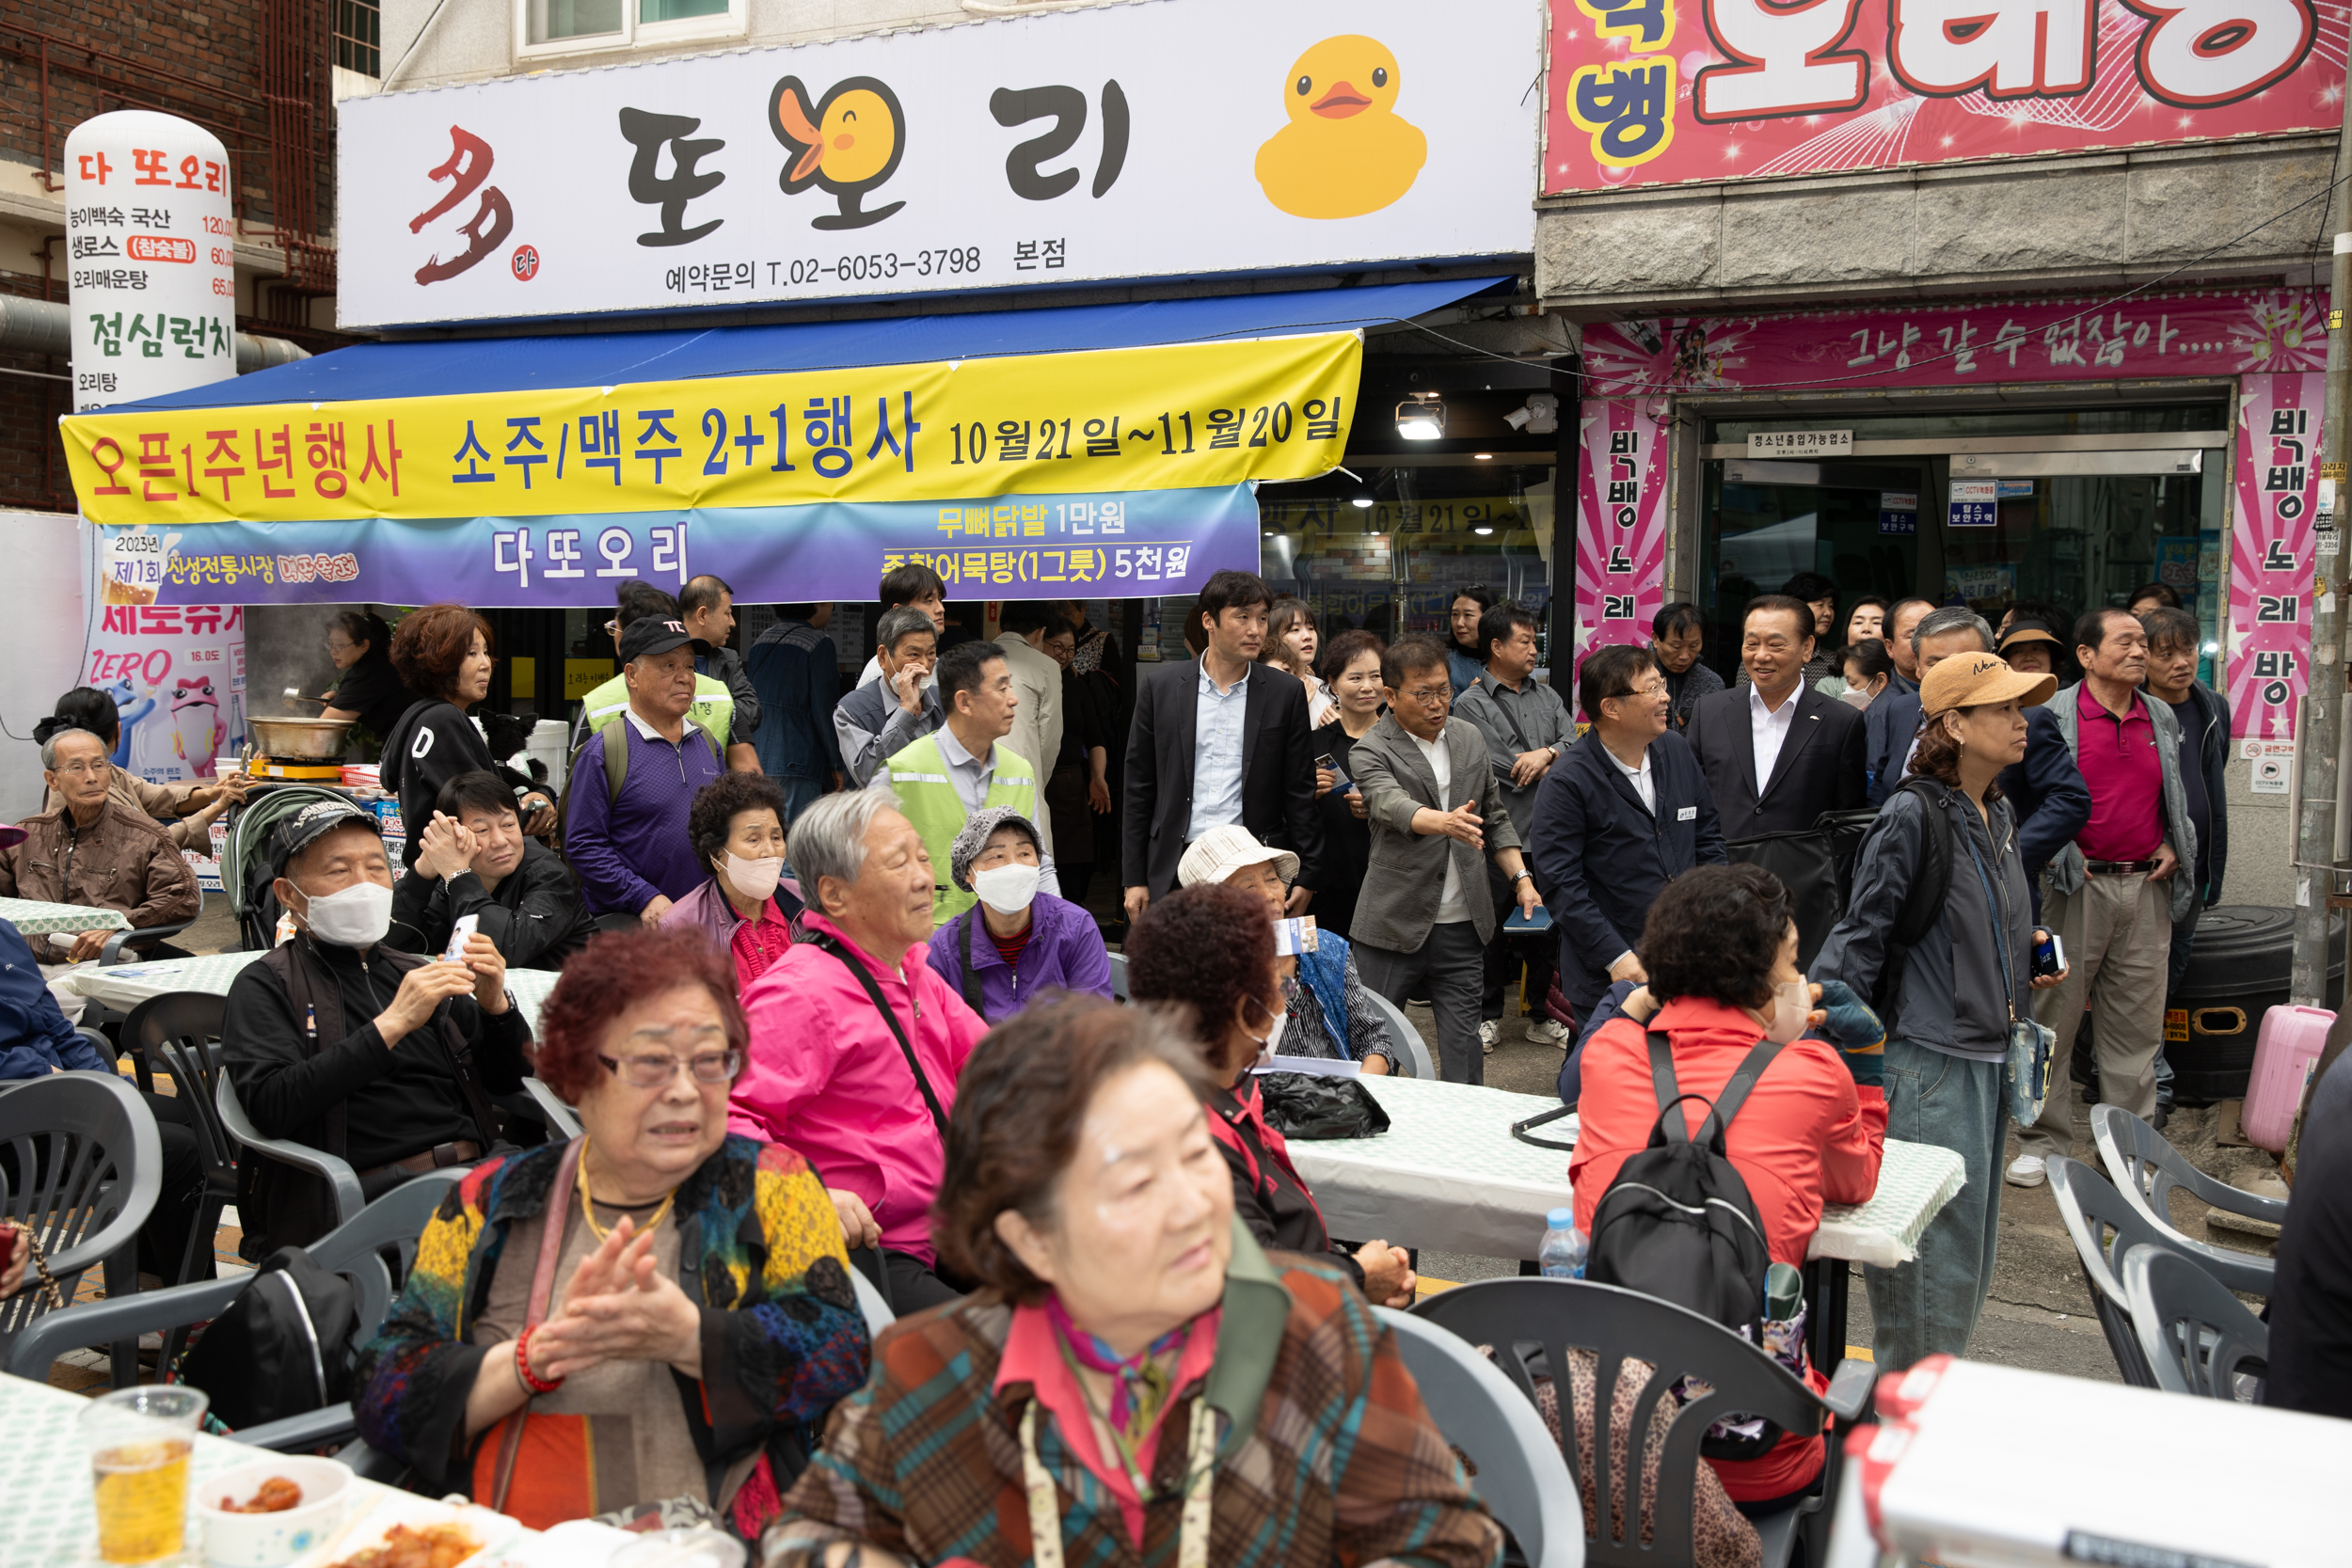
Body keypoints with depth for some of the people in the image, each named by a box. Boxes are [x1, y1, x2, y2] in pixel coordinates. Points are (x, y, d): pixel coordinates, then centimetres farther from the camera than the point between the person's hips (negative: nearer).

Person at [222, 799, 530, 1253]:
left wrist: (496, 1005, 3)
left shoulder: (419, 973, 25)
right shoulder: (266, 985, 9)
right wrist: (392, 1024, -15)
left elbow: (509, 1079, 24)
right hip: (367, 1189, -6)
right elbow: (271, 1107, -10)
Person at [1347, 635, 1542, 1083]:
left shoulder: (1470, 738, 11)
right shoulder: (1372, 751, -7)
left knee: (1463, 1040, 6)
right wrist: (1445, 821, -46)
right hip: (1395, 924, -4)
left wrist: (1522, 878, 9)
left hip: (1463, 924, 4)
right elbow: (1392, 804, -27)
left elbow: (1495, 818, 19)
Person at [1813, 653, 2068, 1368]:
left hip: (1990, 1056, 9)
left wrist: (2029, 964, 7)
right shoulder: (1912, 815, -15)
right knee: (1935, 1250, -4)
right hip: (1930, 1063, -9)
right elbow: (1863, 934, -15)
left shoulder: (1998, 815, 10)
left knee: (1972, 1248, 17)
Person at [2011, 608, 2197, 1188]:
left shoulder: (2163, 718, 12)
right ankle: (2043, 1141, 11)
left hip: (2146, 887, 4)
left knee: (2136, 1022, 8)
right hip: (2076, 885, -4)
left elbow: (2177, 797, 23)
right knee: (2054, 1014, 1)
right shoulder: (2054, 716, -3)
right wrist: (2057, 854, -10)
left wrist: (2173, 846, 7)